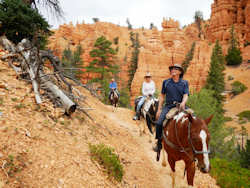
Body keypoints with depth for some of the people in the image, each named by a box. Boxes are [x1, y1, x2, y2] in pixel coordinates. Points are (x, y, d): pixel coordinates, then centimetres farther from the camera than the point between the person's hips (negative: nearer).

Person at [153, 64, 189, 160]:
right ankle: (159, 143, -3)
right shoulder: (166, 82, 12)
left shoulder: (184, 83, 10)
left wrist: (183, 103, -24)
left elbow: (185, 95, -1)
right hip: (168, 106, 0)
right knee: (159, 123, -21)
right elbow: (162, 96, 14)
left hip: (180, 106, 0)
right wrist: (159, 109, 8)